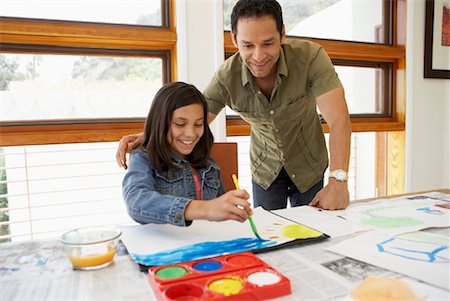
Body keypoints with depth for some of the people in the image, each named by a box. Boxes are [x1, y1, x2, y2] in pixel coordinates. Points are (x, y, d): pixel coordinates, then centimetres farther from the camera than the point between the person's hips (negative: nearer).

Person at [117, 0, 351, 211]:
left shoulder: (310, 57, -27)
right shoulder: (227, 77, -22)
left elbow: (338, 120, -31)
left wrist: (338, 181, -42)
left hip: (308, 166, 0)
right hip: (265, 168, 1)